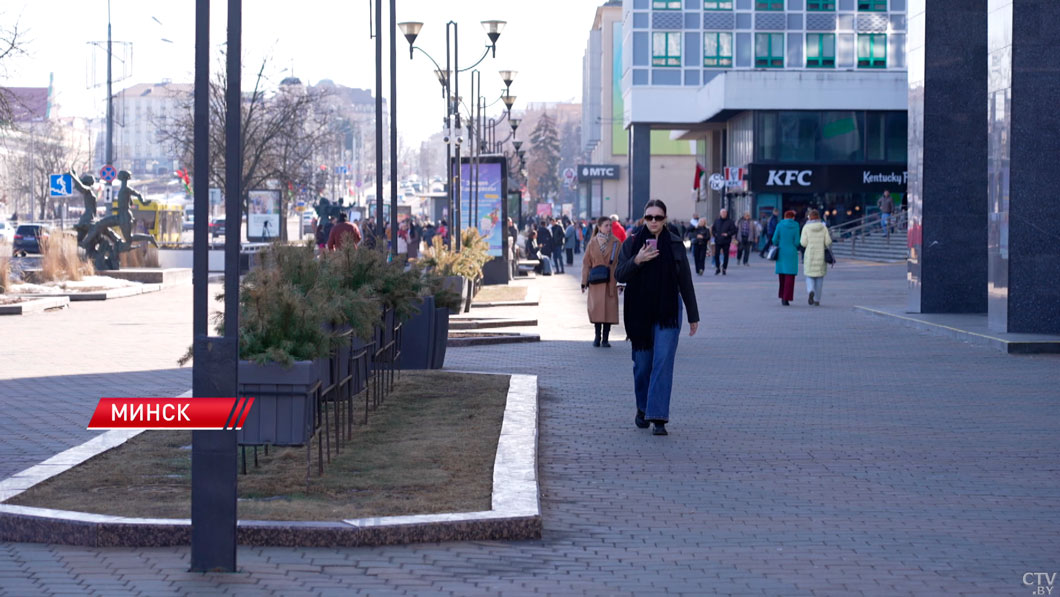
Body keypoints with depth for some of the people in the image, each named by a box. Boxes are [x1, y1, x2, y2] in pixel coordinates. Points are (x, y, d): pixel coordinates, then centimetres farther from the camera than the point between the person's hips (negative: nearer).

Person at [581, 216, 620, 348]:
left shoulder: (616, 243, 3)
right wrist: (584, 282, 2)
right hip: (596, 281, 0)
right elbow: (586, 263, 6)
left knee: (610, 309, -3)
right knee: (596, 308, -1)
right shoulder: (593, 242, 4)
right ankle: (597, 336, 14)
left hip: (611, 282, 0)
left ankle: (605, 339, 5)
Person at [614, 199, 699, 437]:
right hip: (639, 313, 1)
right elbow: (619, 275, -2)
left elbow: (685, 281, 7)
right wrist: (636, 261, -20)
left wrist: (693, 316, 8)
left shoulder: (675, 244, 3)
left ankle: (658, 417, -14)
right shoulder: (631, 243, 4)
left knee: (663, 363, -11)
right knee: (642, 364, 7)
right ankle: (643, 409, 29)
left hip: (668, 313, -1)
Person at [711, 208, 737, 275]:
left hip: (726, 242, -2)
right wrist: (714, 234, 2)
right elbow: (713, 229, 20)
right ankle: (717, 268, 13)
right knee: (716, 255, -1)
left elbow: (734, 230, -3)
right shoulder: (717, 221, 9)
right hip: (718, 241, 2)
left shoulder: (730, 221, -1)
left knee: (725, 255, 1)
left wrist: (727, 234, -15)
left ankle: (724, 268, 11)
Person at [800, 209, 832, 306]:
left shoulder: (806, 227, -5)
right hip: (821, 256, 1)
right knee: (819, 277, 12)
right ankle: (817, 300, 10)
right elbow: (828, 242, -7)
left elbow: (803, 243, -9)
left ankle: (811, 291, -21)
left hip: (809, 256, -1)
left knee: (810, 276, 10)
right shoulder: (823, 228, -1)